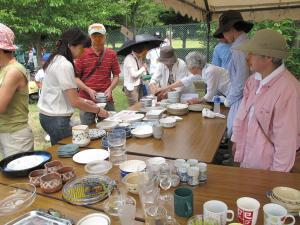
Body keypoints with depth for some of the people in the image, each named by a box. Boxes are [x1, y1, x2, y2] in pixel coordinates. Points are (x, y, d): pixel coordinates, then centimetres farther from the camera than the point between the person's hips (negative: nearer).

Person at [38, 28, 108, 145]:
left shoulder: (56, 59, 7)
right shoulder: (65, 65, -20)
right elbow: (74, 102, -20)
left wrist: (84, 100, 11)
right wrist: (98, 110, -8)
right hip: (56, 119, -9)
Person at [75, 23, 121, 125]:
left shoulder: (111, 54, 5)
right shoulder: (83, 53, 0)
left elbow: (116, 75, 9)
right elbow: (75, 77, -1)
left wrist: (110, 89, -8)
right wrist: (88, 90, -14)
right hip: (86, 99, -1)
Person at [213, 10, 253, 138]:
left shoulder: (239, 49, -16)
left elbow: (241, 82, -18)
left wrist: (228, 100, -3)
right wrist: (230, 97, 14)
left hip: (241, 101, -8)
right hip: (244, 99, 8)